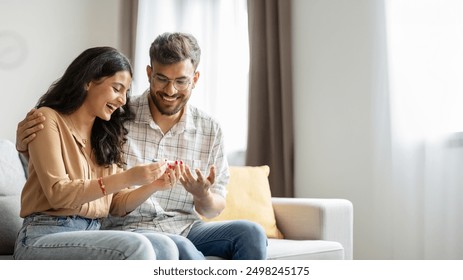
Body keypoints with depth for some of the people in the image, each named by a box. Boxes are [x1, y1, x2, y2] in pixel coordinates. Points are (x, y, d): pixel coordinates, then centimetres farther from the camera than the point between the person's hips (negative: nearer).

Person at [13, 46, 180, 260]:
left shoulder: (106, 135, 16)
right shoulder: (48, 118, -1)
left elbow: (115, 205, 13)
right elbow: (57, 194, -14)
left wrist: (153, 186, -5)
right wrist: (127, 178, -19)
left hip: (90, 236, 6)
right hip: (44, 238, -6)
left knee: (164, 247, -24)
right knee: (135, 247, -32)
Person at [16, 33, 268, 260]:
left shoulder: (210, 130, 4)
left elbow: (214, 209, 8)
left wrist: (203, 196, -16)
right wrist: (25, 145, -18)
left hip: (185, 228, 4)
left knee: (251, 232, -22)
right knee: (183, 251, -35)